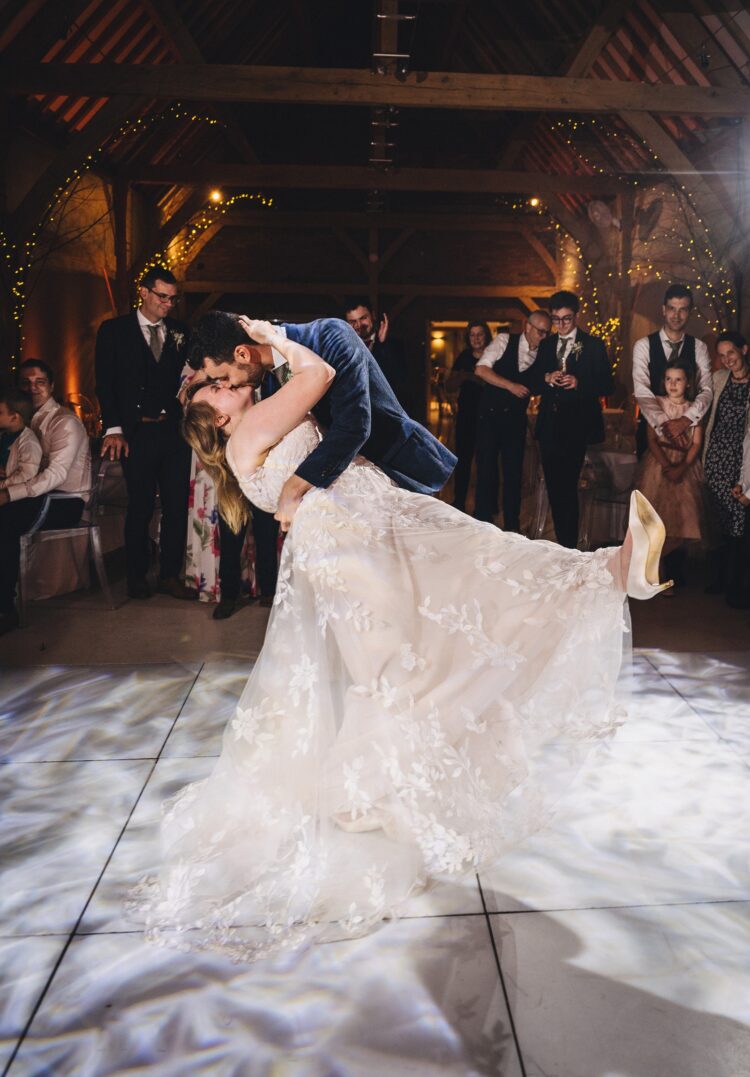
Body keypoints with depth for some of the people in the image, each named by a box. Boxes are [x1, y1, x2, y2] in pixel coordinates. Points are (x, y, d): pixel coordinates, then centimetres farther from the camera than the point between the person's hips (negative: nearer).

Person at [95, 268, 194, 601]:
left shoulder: (180, 332, 11)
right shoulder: (114, 330, 3)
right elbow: (105, 383, -2)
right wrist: (114, 428, -12)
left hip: (174, 431, 3)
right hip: (137, 433, -3)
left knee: (177, 505, 4)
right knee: (140, 507, 5)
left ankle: (170, 576, 16)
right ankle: (136, 577, 20)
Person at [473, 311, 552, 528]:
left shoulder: (542, 354, 4)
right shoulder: (505, 340, -3)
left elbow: (536, 388, 9)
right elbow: (481, 370, -11)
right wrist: (511, 385, -17)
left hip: (516, 418, 3)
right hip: (490, 414, -2)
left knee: (514, 472, 4)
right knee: (486, 468, 0)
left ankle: (512, 527, 14)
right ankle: (482, 522, 12)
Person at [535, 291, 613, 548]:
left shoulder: (593, 345, 2)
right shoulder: (546, 345, 16)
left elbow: (606, 385, -2)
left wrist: (579, 383, -18)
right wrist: (547, 379, -6)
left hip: (576, 426, -5)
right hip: (549, 426, 5)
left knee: (567, 486, -11)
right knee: (553, 486, 8)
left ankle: (569, 545, -4)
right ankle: (561, 542, 18)